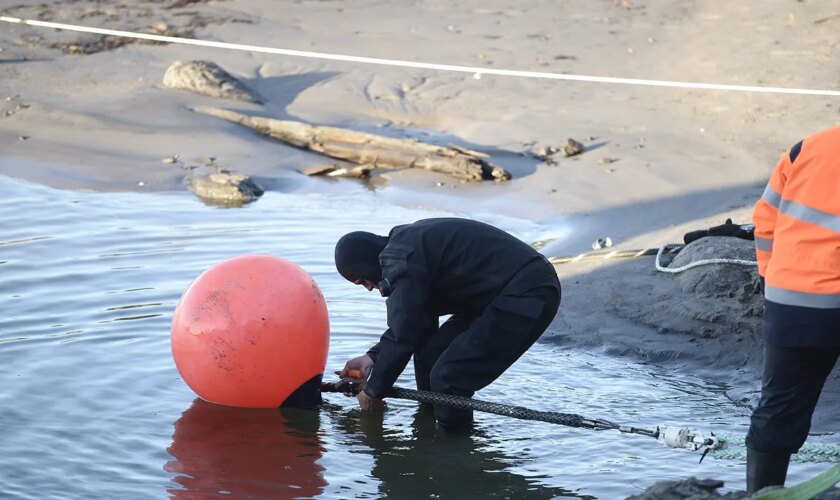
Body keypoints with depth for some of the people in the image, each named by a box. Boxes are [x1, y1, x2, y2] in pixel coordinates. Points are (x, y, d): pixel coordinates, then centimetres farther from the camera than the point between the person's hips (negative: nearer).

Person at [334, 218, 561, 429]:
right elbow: (415, 320, 22)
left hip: (526, 297, -11)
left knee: (448, 378, -14)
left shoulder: (401, 258, -16)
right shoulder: (410, 242, 16)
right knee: (429, 354, 11)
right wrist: (373, 356, 14)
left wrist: (373, 392, -3)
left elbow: (403, 336, -16)